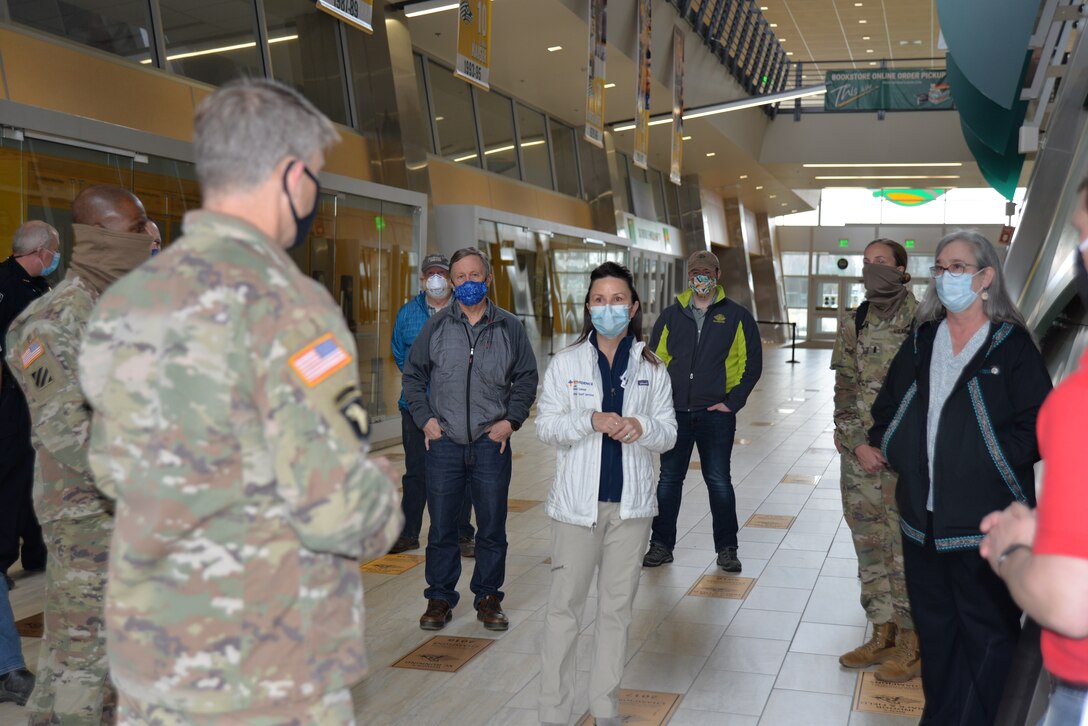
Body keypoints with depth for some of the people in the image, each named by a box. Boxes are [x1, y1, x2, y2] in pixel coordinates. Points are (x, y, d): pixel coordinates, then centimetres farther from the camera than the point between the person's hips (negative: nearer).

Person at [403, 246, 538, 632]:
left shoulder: (509, 327, 5)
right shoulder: (436, 326, 6)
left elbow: (526, 378, 12)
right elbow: (413, 375, 12)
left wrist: (511, 420, 0)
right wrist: (425, 418, 1)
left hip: (491, 443, 0)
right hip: (444, 442, 0)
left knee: (492, 527, 6)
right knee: (441, 526, 5)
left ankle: (488, 597, 20)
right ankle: (439, 597, 19)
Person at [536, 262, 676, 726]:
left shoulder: (651, 368, 5)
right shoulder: (566, 364, 1)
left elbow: (669, 433, 5)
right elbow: (545, 426, -3)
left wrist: (643, 426, -17)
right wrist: (591, 421, -19)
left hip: (631, 503, 2)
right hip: (578, 502, -1)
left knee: (617, 606, 11)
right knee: (564, 606, 2)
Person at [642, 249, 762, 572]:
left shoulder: (736, 316, 2)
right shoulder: (672, 315, 8)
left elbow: (752, 363, 3)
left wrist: (733, 402, -4)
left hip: (716, 414, -2)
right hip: (675, 413, 2)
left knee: (719, 481, 3)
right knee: (669, 480, 8)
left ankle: (727, 548, 16)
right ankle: (661, 545, 19)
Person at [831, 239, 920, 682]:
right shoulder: (853, 325, 8)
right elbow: (845, 391, 6)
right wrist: (858, 444, -6)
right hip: (859, 454, 5)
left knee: (906, 550, -1)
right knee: (869, 550, 12)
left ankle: (912, 647, 13)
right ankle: (882, 637, 25)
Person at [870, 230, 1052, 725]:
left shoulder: (1012, 345, -4)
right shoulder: (921, 342, 11)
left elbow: (1035, 427, -10)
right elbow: (887, 409, 17)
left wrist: (983, 461, -16)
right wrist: (892, 450, 2)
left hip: (986, 521, -5)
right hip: (924, 516, 5)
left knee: (988, 635, 4)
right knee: (934, 628, 16)